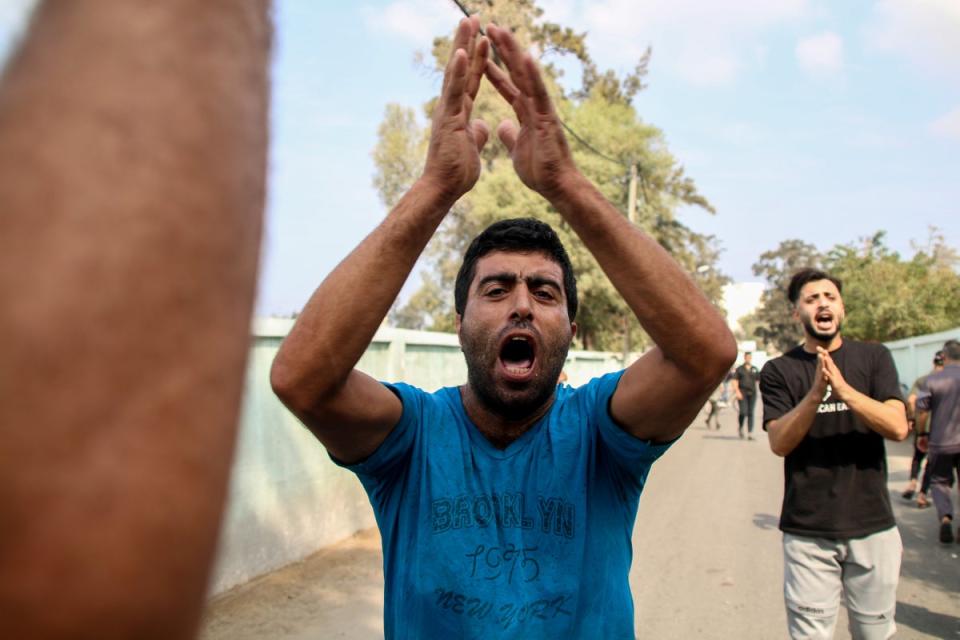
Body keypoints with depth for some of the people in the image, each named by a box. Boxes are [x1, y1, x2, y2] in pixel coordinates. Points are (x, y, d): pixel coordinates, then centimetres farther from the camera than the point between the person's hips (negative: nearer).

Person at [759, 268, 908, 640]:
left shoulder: (874, 358, 4)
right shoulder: (779, 371, 1)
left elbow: (898, 427, -8)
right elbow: (779, 443, -9)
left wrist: (844, 389, -23)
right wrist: (815, 394, -24)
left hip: (873, 526, 1)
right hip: (807, 531, -1)